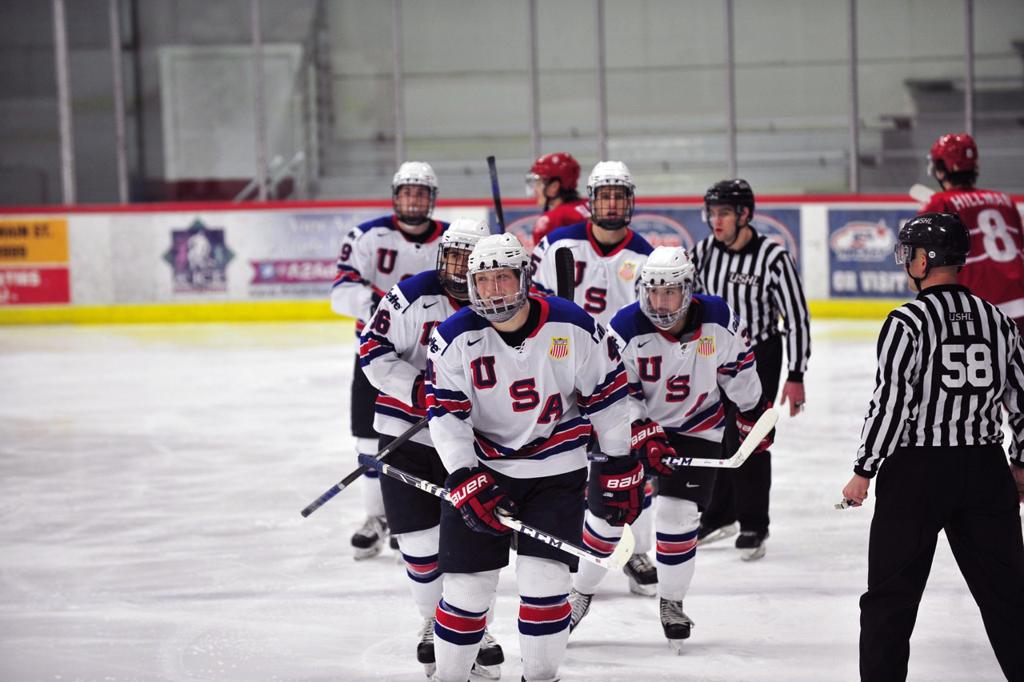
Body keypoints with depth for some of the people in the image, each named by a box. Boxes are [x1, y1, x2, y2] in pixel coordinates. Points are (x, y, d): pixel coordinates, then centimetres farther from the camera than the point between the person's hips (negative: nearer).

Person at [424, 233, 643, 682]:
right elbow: (446, 416, -13)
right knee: (467, 586, 1)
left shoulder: (573, 328, -12)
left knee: (543, 579, -8)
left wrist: (619, 468, 0)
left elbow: (607, 395, -2)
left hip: (555, 469, 0)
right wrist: (467, 480, -23)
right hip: (480, 468, 1)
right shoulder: (455, 338, -12)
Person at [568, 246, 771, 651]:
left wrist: (754, 419, 9)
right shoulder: (626, 328, -22)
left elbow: (738, 370, 0)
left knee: (678, 515, -8)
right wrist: (646, 439, -26)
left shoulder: (718, 321, -16)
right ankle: (581, 591, 20)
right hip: (635, 425, 0)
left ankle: (672, 602, 11)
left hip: (697, 429, 0)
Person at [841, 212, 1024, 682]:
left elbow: (890, 403, -14)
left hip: (916, 471, -4)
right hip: (985, 468, 5)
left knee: (892, 590, 6)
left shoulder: (907, 322, -11)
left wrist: (863, 472, -6)